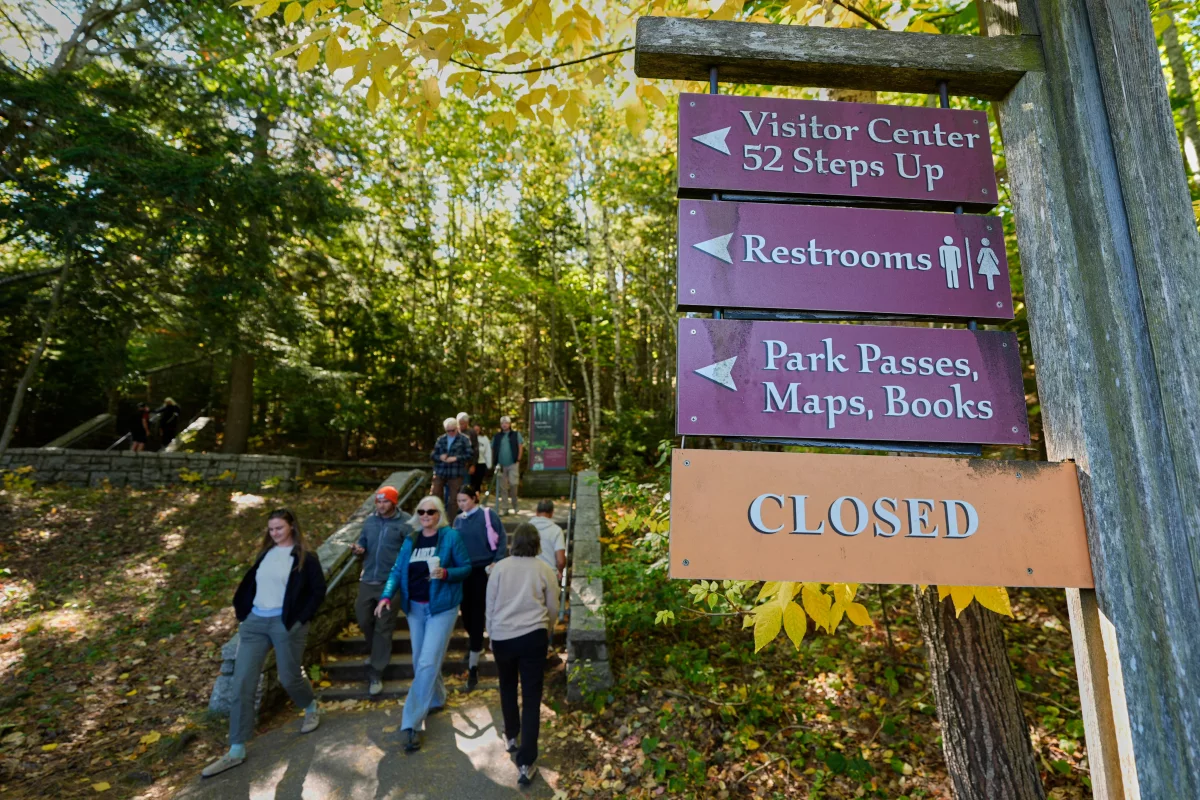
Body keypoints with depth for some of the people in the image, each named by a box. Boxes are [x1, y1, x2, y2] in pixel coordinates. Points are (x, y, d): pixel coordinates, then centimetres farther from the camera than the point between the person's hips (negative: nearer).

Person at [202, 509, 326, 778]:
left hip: (286, 624, -5)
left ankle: (312, 709, 38)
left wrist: (301, 619, -10)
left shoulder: (305, 558, -6)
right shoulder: (266, 553, 10)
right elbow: (250, 582, 18)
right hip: (254, 622, 5)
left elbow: (318, 591, -5)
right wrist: (242, 610, 8)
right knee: (242, 683, 1)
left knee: (289, 678, 6)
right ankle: (236, 751, 11)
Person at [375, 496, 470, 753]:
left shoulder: (451, 536, -10)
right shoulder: (411, 540, 6)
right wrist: (386, 596, -12)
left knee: (427, 663, -9)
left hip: (442, 607, -6)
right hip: (415, 607, 6)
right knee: (420, 661, 16)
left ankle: (411, 723, -2)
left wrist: (446, 574, -26)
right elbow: (398, 570, 2)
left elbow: (466, 567, -8)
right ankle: (436, 699, 40)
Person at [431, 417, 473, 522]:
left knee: (454, 498, 2)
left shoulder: (463, 439, 1)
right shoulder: (441, 439, 11)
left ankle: (452, 521, 13)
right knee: (435, 495, 6)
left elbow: (470, 454, -6)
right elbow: (433, 455, 12)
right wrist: (440, 457, -10)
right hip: (440, 472, 3)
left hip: (455, 474, -3)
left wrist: (456, 458, -17)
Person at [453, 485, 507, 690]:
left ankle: (473, 667, 4)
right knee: (466, 613, 12)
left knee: (477, 615, -3)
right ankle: (477, 646, 42)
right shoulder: (458, 520, 7)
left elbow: (502, 539, -8)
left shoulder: (487, 515, -8)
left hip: (483, 571, -5)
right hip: (464, 572, 5)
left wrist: (496, 562, -17)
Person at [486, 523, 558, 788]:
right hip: (533, 637, -1)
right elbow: (553, 608, 6)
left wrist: (491, 638, 19)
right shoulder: (544, 569, -3)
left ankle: (511, 737, 41)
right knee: (532, 696, 4)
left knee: (508, 688, 24)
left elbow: (490, 606, 6)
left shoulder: (500, 567, -1)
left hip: (503, 637, 2)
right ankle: (526, 763, 4)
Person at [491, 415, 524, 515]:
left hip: (513, 464, -3)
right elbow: (493, 450, 12)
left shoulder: (516, 435, 6)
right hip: (501, 465, 3)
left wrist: (518, 460, -7)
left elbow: (520, 447, 1)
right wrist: (493, 463, 5)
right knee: (502, 487, 7)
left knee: (513, 484, -9)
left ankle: (514, 506, 6)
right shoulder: (497, 436, 12)